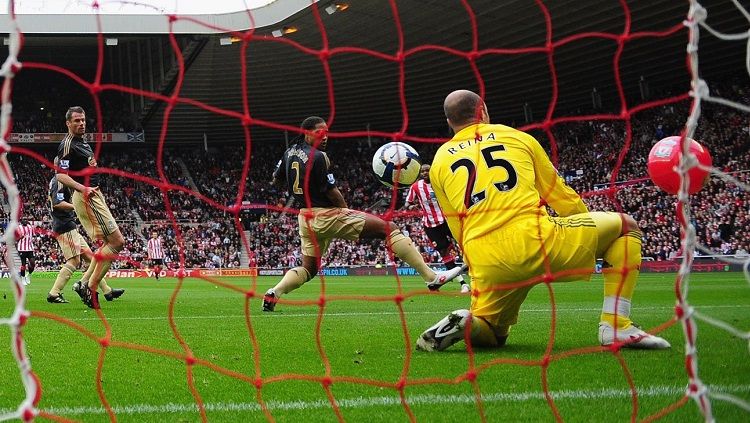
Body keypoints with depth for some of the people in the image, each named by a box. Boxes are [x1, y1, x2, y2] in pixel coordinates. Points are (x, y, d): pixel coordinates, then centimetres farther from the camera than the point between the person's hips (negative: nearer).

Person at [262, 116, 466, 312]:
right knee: (388, 228, -5)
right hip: (327, 215, -8)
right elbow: (332, 192, -15)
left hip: (306, 218, 8)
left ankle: (273, 294, -4)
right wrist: (346, 209, 2)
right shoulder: (317, 157, -18)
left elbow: (276, 181, 19)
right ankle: (431, 276, -8)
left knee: (308, 269, 21)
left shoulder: (289, 152, 7)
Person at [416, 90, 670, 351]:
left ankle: (466, 323, -9)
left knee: (491, 334, 29)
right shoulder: (517, 137, 18)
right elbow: (562, 196, 24)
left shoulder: (439, 163, 20)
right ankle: (617, 327, 4)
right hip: (534, 239, -3)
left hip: (486, 263, 3)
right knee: (625, 225, 18)